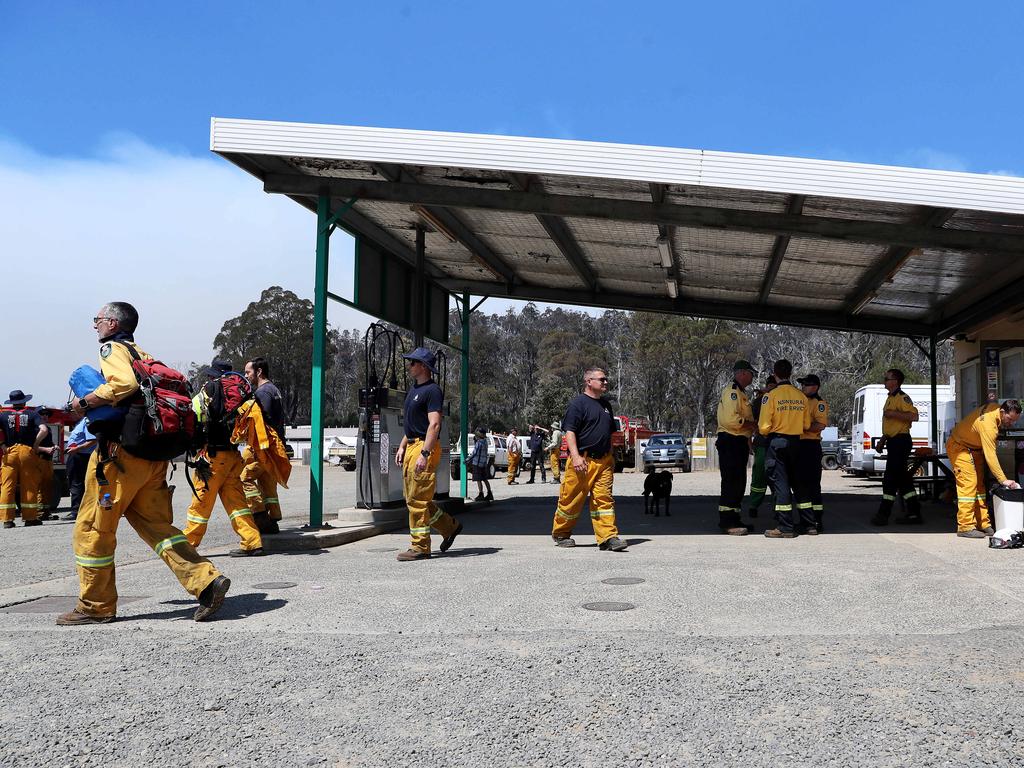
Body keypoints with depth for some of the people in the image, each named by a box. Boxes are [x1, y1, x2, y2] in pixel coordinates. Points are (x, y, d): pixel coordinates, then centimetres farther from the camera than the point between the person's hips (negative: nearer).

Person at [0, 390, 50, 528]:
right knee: (29, 486, 4)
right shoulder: (32, 414, 5)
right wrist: (36, 445, -1)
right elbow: (44, 430, -10)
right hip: (28, 452, -1)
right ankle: (29, 517, 7)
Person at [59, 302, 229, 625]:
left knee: (92, 528, 5)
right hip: (154, 455, 8)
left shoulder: (112, 349, -4)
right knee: (156, 524, 10)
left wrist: (84, 402, -12)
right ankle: (206, 581, -4)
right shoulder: (143, 355, 21)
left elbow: (123, 383, -24)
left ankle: (95, 606, 13)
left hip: (120, 452, -8)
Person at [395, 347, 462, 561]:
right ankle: (450, 526, 26)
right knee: (412, 498, 13)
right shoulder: (414, 389, 19)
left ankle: (420, 547, 1)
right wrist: (402, 447, 19)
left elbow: (434, 425, -20)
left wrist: (424, 454, -25)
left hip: (425, 447, -10)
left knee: (417, 499, -7)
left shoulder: (432, 391, -12)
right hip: (412, 446, 10)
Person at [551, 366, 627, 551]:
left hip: (603, 461, 6)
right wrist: (575, 456, -22)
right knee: (571, 499, 3)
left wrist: (611, 458, 22)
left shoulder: (605, 404, 18)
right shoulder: (577, 403, -6)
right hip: (582, 461, -6)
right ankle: (560, 534, 19)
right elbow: (569, 431, -12)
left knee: (604, 499, -2)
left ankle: (608, 537, -3)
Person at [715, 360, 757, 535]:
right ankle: (727, 523, -9)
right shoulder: (732, 391, -12)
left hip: (738, 443, 11)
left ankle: (734, 520, 20)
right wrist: (752, 424, -14)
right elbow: (731, 419, -24)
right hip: (731, 442, -11)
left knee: (738, 483, 13)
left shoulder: (740, 393, 23)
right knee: (731, 482, -10)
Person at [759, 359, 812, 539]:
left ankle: (785, 527, 0)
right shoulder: (801, 396, 3)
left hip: (776, 442, -5)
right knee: (798, 482, 14)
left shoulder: (771, 396, -12)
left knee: (780, 483, 0)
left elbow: (764, 427, -14)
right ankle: (809, 524, 19)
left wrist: (766, 433, 8)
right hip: (795, 442, 5)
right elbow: (807, 425, 8)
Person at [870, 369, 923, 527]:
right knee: (903, 478, 11)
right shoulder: (890, 398, 19)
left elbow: (913, 416, -27)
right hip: (894, 442, 10)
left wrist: (893, 413, -24)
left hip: (901, 441, -10)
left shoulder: (902, 398, -12)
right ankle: (914, 514, 15)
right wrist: (882, 441, 24)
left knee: (890, 478, -9)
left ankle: (883, 515, -6)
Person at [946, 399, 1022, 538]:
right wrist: (1003, 480, -37)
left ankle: (982, 524, 9)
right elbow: (990, 456, -36)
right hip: (959, 447, -10)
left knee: (979, 485, 7)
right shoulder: (988, 424, -35)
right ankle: (965, 527, -17)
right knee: (968, 484, -17)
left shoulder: (995, 408, -8)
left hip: (975, 449, 10)